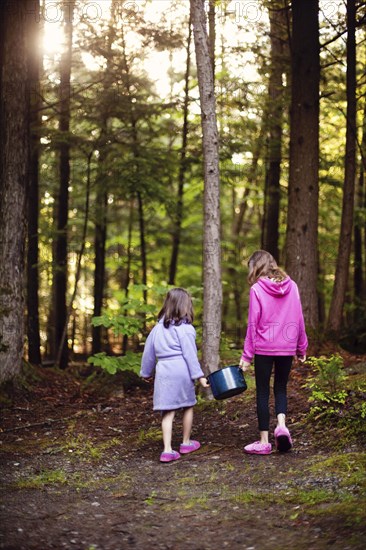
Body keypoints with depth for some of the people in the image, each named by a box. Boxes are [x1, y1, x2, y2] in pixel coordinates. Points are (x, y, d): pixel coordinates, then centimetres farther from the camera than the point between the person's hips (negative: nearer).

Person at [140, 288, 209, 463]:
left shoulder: (158, 328, 11)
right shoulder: (186, 329, -6)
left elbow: (148, 352, 17)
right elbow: (190, 354, -9)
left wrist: (146, 372, 29)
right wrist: (199, 375, -5)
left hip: (163, 371, 4)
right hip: (182, 371, -4)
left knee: (167, 412, 2)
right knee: (188, 406, 16)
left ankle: (167, 449, -8)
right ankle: (186, 443, 29)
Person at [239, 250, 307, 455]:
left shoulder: (257, 289, -9)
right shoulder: (291, 286, 1)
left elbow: (253, 323, -9)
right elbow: (299, 319, 5)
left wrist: (247, 354, -3)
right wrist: (302, 347, 15)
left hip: (264, 348, -3)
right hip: (287, 348, 3)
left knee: (263, 392, 7)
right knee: (281, 388, 18)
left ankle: (264, 441, 9)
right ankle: (282, 424, -6)